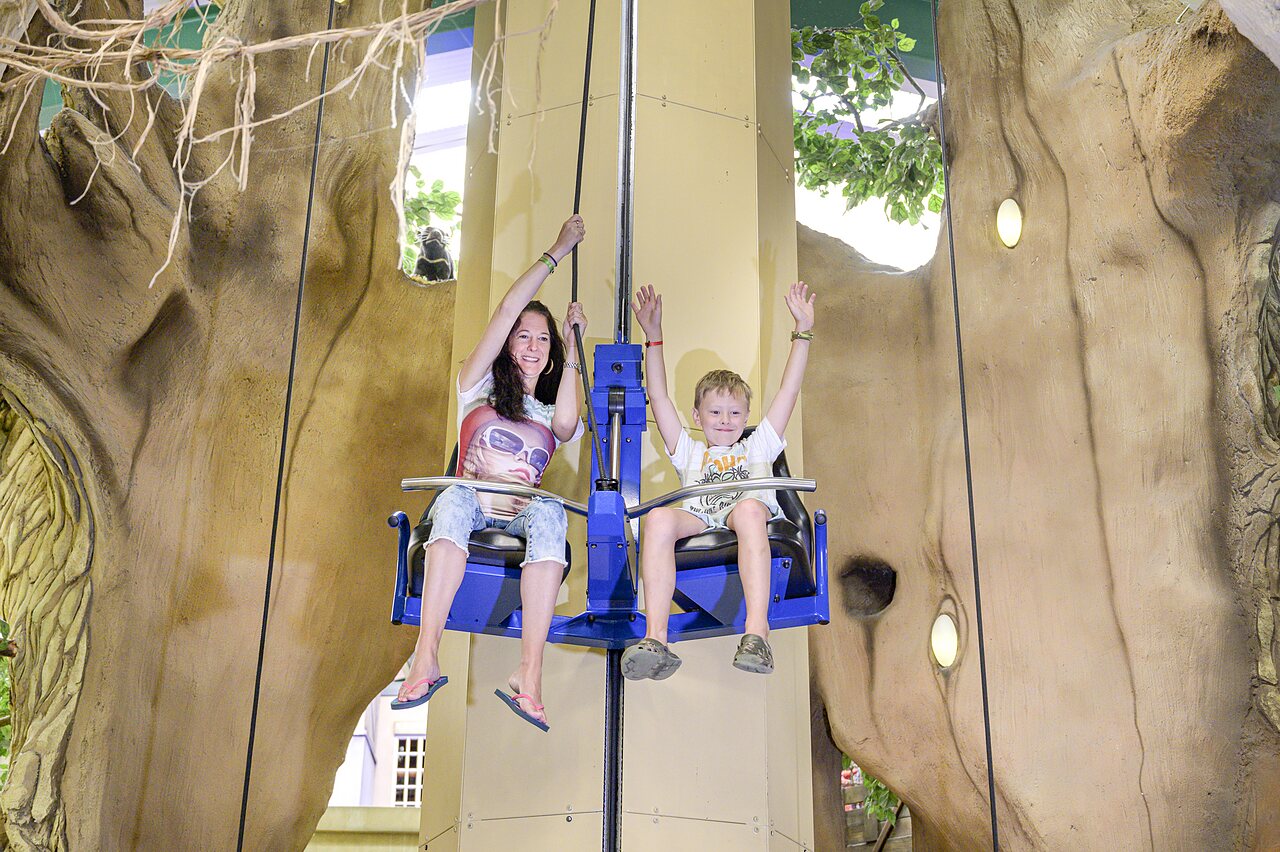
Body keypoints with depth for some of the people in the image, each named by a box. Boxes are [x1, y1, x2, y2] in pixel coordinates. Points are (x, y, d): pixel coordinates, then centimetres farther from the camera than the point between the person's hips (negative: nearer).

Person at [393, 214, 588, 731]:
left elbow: (566, 426, -5)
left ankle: (529, 674, -49)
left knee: (549, 513, -36)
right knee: (456, 497, -38)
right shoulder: (479, 389, 18)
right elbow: (506, 312, 7)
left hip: (522, 510, 1)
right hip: (469, 503, -1)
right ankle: (425, 658, -48)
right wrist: (557, 252, 9)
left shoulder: (552, 412, 23)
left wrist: (571, 353, 3)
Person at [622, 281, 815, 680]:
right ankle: (655, 640, -48)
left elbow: (788, 391, 31)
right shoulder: (689, 452, 36)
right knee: (658, 518, -34)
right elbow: (659, 398, 29)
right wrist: (653, 336, 23)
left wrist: (803, 331, 25)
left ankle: (757, 633, -50)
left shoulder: (758, 446, 36)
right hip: (696, 516, 1)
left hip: (751, 510, 0)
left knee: (749, 509, -39)